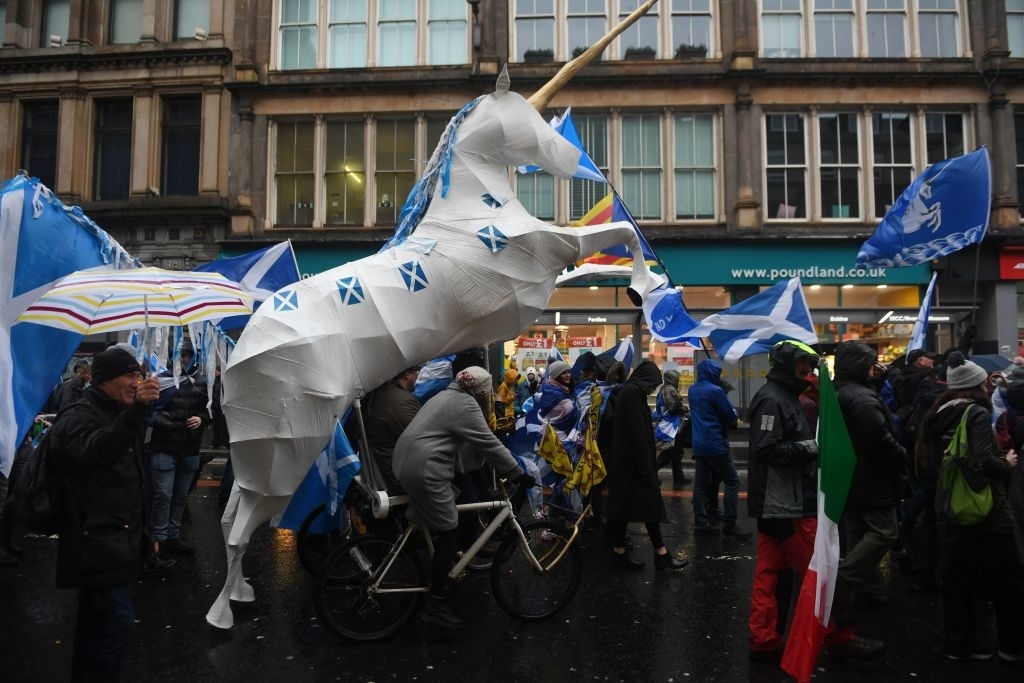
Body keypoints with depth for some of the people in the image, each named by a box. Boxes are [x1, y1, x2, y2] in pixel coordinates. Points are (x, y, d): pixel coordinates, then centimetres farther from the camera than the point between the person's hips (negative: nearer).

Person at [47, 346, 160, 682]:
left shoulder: (119, 415, 16)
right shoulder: (78, 417, -12)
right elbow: (96, 451, -37)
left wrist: (145, 531, 25)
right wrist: (136, 410, -51)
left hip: (116, 540, 9)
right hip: (99, 544, -9)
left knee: (95, 622, 17)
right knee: (116, 622, -12)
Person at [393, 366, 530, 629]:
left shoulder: (446, 396, 19)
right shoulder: (466, 405, -11)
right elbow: (489, 444, -13)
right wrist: (518, 474, -6)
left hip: (408, 460, 10)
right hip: (425, 470, -10)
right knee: (448, 534, -3)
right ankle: (435, 606, 2)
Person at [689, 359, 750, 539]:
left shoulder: (692, 390, 10)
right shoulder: (715, 390, -14)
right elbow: (732, 417, -10)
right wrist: (735, 416, 14)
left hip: (699, 444, 8)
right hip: (715, 444, -8)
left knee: (700, 483, 8)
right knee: (732, 482, -1)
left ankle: (700, 523, 9)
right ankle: (730, 525, -1)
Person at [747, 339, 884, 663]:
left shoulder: (781, 396, 17)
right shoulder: (772, 399, -16)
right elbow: (768, 450, -25)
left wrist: (811, 446, 2)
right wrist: (811, 447, -18)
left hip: (777, 503, 10)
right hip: (787, 504, -10)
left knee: (770, 572, 10)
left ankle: (765, 640, 15)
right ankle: (840, 638, 13)